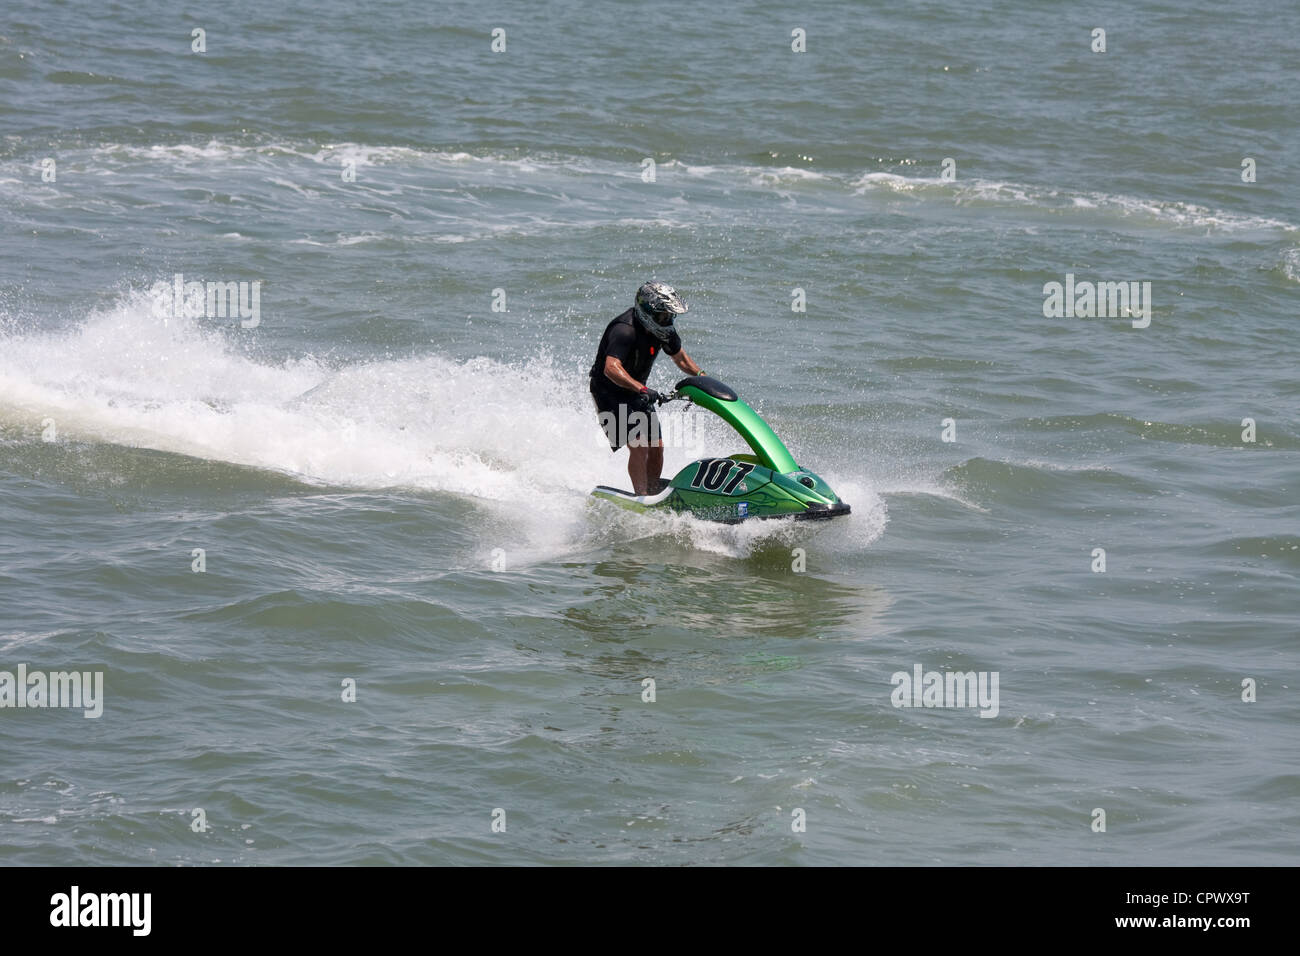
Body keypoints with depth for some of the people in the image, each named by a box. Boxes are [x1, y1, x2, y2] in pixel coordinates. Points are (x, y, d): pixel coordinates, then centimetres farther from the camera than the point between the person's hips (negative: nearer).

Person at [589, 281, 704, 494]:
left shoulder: (663, 329, -3)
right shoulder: (624, 330, -29)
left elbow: (680, 358, 14)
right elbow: (611, 368, -43)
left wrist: (703, 378, 0)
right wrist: (642, 389, -54)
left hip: (636, 391, 8)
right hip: (609, 393, -8)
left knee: (656, 447, 3)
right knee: (639, 445, -22)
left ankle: (654, 493, 14)